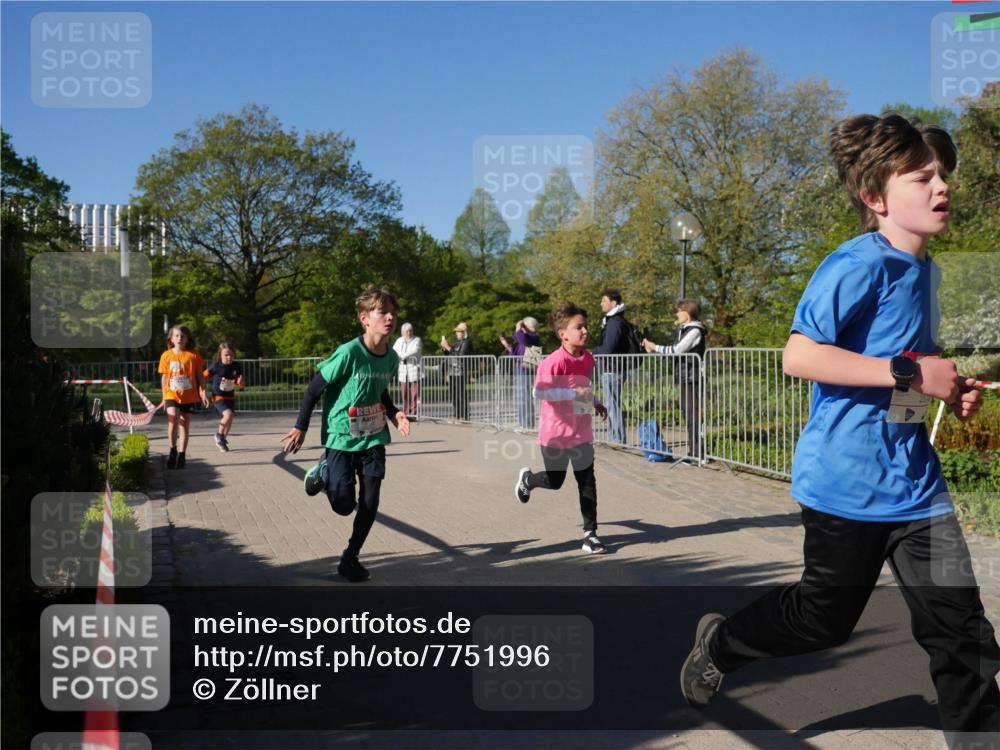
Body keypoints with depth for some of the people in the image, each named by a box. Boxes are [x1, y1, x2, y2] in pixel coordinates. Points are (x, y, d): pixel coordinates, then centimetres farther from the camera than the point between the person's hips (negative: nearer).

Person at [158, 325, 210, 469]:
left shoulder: (193, 355, 0)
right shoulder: (166, 355, 2)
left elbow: (199, 375, 5)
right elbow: (164, 377, 8)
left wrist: (203, 393, -1)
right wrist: (164, 396, 7)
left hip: (189, 396, 1)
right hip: (172, 395, 0)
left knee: (184, 425, 9)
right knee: (173, 422, -17)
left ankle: (182, 455, 20)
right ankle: (173, 451, 1)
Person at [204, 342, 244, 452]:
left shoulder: (236, 367, -4)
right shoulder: (216, 366, -15)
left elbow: (240, 385, 3)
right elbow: (203, 375, -5)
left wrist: (239, 382, -20)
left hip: (230, 397, 5)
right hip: (219, 397, -5)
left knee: (230, 420, 10)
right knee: (228, 414, -25)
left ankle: (222, 440, 33)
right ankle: (219, 435, -2)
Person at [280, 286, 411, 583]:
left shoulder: (392, 358, -3)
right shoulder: (348, 353, -21)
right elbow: (315, 388, -11)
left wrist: (394, 413, -1)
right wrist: (301, 427, -7)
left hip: (374, 438, 5)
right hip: (341, 437, -5)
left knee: (370, 502, 1)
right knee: (344, 505, -2)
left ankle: (350, 559, 19)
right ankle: (323, 473, 30)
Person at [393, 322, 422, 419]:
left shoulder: (417, 340, 3)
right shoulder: (399, 341, 16)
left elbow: (415, 351, -13)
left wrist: (402, 355, -11)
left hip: (414, 369, -4)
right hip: (403, 371, 4)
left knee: (415, 392, -8)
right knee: (405, 393, 1)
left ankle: (414, 413, -6)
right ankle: (406, 413, 5)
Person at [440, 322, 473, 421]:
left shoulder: (467, 342, -7)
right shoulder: (457, 342, 19)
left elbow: (460, 355, -19)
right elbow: (449, 355, 24)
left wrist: (449, 348, -17)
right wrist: (444, 348, 7)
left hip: (461, 372, -9)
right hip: (452, 372, 9)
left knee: (461, 394, -8)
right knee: (453, 394, 10)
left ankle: (464, 416, -4)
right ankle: (457, 415, 17)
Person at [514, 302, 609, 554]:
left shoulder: (588, 358, 2)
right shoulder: (555, 361, -21)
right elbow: (539, 392, -29)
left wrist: (595, 403, 7)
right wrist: (574, 393, -31)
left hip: (581, 432, 5)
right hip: (556, 432, -5)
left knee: (587, 482, 1)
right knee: (554, 481, 10)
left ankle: (590, 533, 8)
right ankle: (527, 479, 43)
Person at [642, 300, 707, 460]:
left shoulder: (695, 330, -12)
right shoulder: (683, 329, 17)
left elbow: (677, 349, -17)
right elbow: (676, 350, 13)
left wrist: (655, 347, -11)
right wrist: (653, 349, 6)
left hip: (692, 377, -9)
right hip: (684, 377, 9)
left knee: (693, 414, -9)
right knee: (688, 413, 11)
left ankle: (697, 452, -7)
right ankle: (693, 451, 16)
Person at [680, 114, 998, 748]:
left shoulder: (925, 269, 10)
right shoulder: (860, 265, -16)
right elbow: (799, 356, -26)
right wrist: (912, 375, -26)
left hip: (915, 479, 7)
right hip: (849, 479, -7)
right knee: (826, 619, 12)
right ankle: (720, 642, 37)